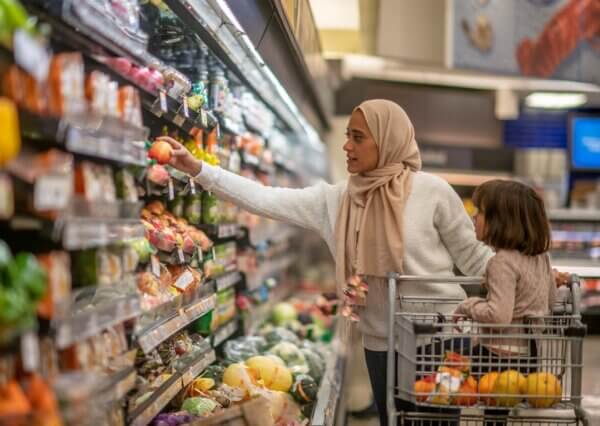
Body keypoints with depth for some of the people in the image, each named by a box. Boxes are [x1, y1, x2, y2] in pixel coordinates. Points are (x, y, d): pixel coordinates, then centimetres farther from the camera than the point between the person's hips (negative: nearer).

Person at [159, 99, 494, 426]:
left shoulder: (431, 191, -12)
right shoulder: (333, 200, -2)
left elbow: (472, 255, -3)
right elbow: (264, 199, -6)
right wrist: (198, 169, -12)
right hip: (381, 342, 4)